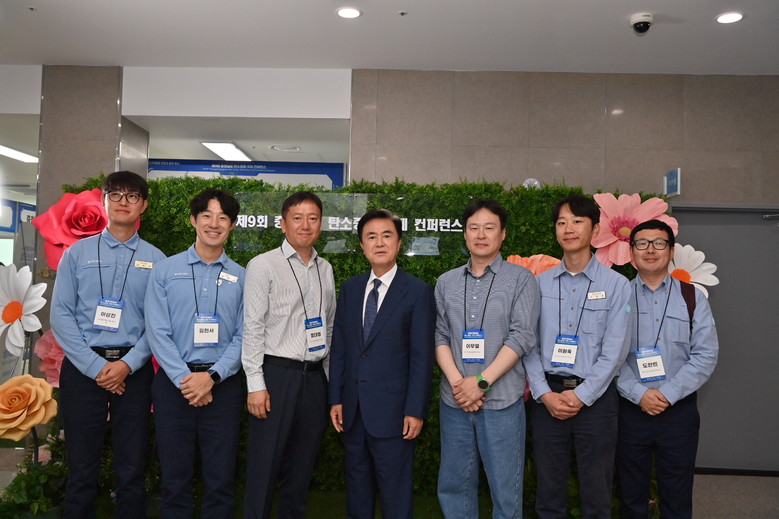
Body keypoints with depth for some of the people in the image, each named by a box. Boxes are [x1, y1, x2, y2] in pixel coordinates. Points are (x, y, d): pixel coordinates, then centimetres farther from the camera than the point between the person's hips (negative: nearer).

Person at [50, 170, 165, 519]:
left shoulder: (155, 260, 4)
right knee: (82, 467, 7)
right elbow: (61, 314, -1)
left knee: (132, 469, 7)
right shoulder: (77, 253, 5)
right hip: (83, 368, 0)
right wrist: (95, 366, -10)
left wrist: (128, 364, -12)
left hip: (133, 370, 0)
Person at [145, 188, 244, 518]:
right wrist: (186, 380, -11)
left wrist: (212, 376, -12)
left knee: (221, 481, 7)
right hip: (174, 382, 0)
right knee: (175, 479, 10)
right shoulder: (166, 271, 3)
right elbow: (158, 333, -3)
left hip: (223, 384, 1)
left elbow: (243, 336, 0)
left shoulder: (241, 277, 5)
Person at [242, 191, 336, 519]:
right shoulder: (263, 265, -4)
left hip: (315, 377, 5)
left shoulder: (325, 269, 12)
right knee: (264, 469, 2)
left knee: (301, 469, 14)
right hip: (277, 374, -5)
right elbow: (252, 328, -8)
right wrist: (256, 384, -13)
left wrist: (329, 378, 13)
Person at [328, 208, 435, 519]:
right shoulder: (349, 289, 8)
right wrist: (336, 399, 5)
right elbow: (339, 347, 8)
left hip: (391, 410, -4)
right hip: (353, 410, 5)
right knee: (357, 490, 17)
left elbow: (421, 356, -8)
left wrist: (415, 411, -11)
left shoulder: (418, 292, -6)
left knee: (395, 493, 7)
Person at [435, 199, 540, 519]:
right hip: (454, 399, 3)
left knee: (505, 488, 5)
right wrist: (457, 381, -9)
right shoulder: (447, 282, 10)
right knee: (454, 484, 12)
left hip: (501, 400, -3)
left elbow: (522, 337, -8)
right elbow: (440, 336, 6)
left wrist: (482, 381, -14)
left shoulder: (521, 279, -1)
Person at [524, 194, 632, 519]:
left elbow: (614, 351, -7)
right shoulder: (540, 283, 5)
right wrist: (545, 394, -8)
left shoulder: (616, 285, -2)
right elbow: (528, 344, 1)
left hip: (595, 397, -2)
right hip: (547, 397, 2)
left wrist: (581, 395, -11)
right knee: (548, 493, 12)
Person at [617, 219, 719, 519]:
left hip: (679, 410, 1)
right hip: (630, 409, 0)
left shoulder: (692, 298, 3)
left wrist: (668, 393, -13)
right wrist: (639, 394, -15)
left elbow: (706, 355, -4)